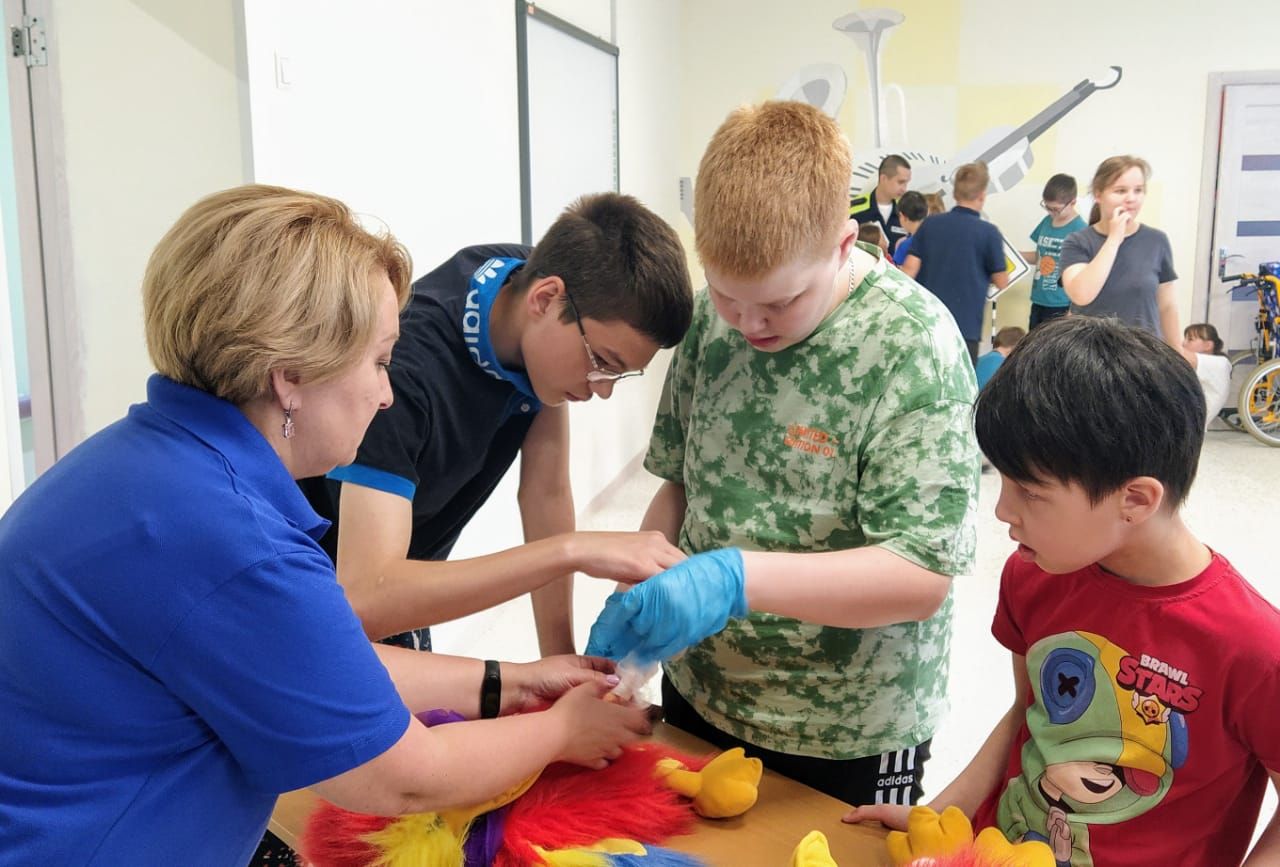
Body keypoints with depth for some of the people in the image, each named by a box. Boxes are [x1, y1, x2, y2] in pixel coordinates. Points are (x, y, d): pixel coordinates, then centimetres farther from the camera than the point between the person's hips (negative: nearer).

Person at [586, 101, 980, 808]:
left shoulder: (914, 344, -21)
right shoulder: (713, 315, -4)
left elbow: (923, 578, -24)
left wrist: (737, 579, -35)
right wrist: (632, 599, -10)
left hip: (848, 739, -5)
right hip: (698, 697, 5)